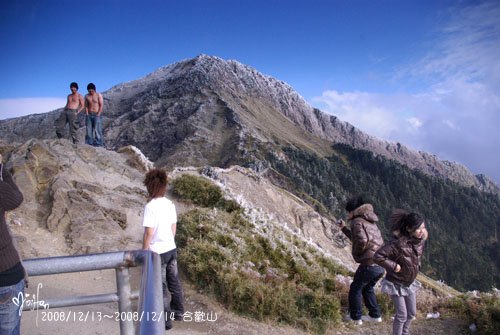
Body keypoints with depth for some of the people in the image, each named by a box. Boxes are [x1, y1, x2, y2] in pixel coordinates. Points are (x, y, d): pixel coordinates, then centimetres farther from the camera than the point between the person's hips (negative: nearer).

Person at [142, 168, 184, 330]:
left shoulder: (150, 206, -20)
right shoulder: (170, 204, 1)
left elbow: (149, 233, -19)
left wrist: (144, 251, -7)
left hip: (157, 252, -7)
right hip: (171, 249, 7)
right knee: (174, 282, 20)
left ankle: (166, 319, 18)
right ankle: (178, 311, 34)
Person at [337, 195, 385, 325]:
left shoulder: (358, 221, -8)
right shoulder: (370, 222, 20)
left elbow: (361, 241, -26)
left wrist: (356, 253, -8)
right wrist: (344, 228, 32)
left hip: (369, 263, -8)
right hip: (382, 264, 8)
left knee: (355, 288, 11)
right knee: (368, 288, 26)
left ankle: (356, 317, 19)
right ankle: (375, 315, 30)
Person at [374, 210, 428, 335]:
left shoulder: (421, 239, -11)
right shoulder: (399, 244, -33)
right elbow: (377, 256, -35)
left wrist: (417, 264, 6)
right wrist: (394, 265, -29)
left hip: (410, 283, 7)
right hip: (396, 284, -7)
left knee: (412, 313, 19)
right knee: (402, 315, 1)